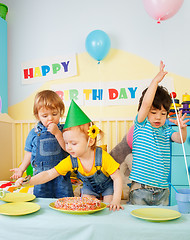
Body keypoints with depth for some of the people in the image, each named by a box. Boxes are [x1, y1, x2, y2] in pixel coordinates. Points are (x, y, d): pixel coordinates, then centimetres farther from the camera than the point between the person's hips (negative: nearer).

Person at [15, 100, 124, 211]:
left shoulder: (102, 157, -36)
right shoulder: (71, 161, -26)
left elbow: (117, 178, -29)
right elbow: (49, 174, -27)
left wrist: (116, 200, -37)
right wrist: (28, 182, -40)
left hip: (108, 186, -3)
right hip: (89, 186, 3)